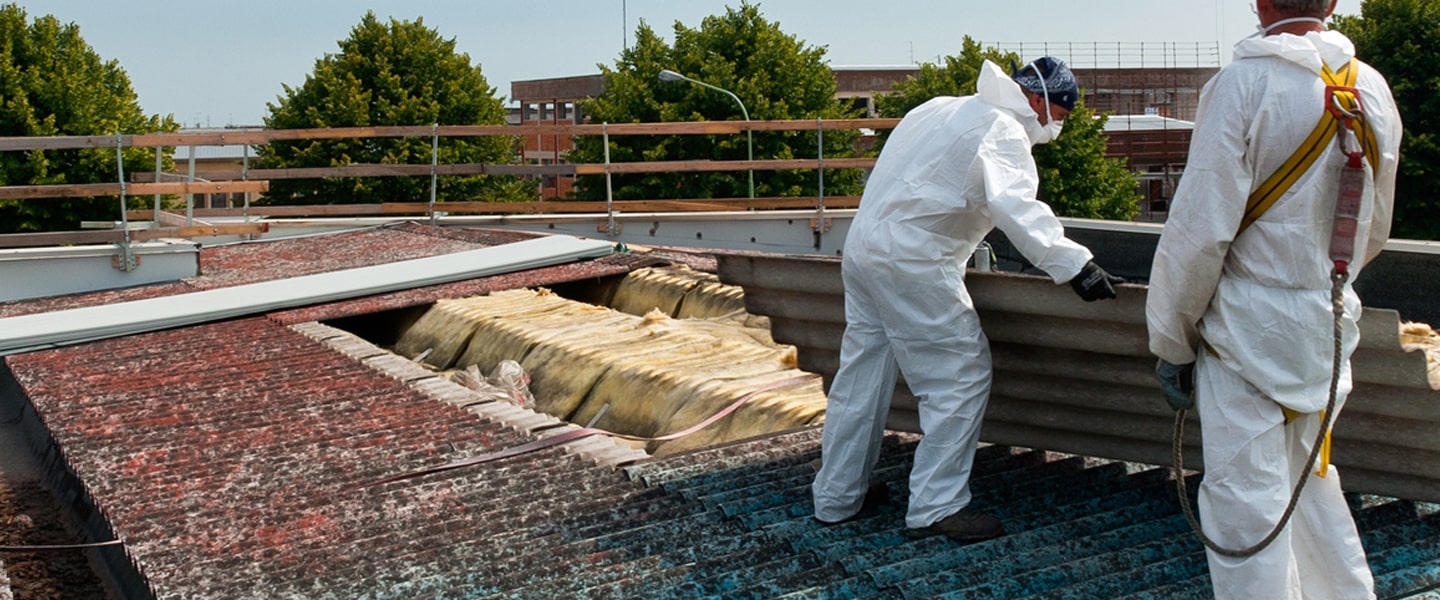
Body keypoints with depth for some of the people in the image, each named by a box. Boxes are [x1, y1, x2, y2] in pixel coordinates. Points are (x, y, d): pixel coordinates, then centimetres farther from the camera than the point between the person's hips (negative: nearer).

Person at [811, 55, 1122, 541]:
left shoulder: (945, 108, 20)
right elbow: (1015, 207, -27)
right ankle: (936, 507, 0)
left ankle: (836, 496, 26)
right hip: (912, 263, -10)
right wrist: (1073, 266, -31)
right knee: (962, 374, -3)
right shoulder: (1004, 131, -10)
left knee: (861, 373, 16)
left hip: (863, 245, 10)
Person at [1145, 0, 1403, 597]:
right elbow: (1373, 230, 16)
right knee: (1309, 479, 23)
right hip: (1329, 325, 7)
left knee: (1246, 502, 0)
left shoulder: (1244, 82, -15)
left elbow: (1200, 228, -17)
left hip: (1248, 323, -7)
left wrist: (1171, 339, -7)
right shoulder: (1373, 89, 5)